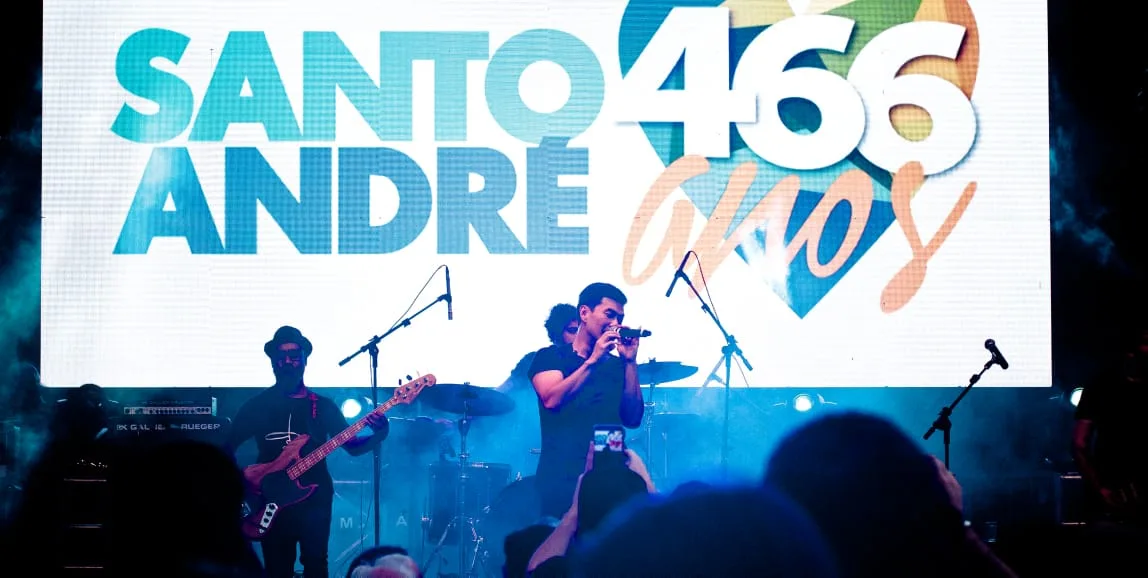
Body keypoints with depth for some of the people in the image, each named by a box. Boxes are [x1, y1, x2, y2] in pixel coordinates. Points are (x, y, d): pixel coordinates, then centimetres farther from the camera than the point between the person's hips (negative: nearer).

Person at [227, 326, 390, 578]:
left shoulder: (323, 406, 7)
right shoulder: (257, 405, 5)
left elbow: (352, 446, 5)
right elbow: (228, 448, 7)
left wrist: (380, 433, -15)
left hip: (315, 500, 0)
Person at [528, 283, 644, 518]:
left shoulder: (617, 365, 18)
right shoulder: (551, 357, 6)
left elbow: (632, 419, 6)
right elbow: (552, 400, -13)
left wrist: (631, 362, 0)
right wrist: (593, 360, -11)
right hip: (562, 475, -3)